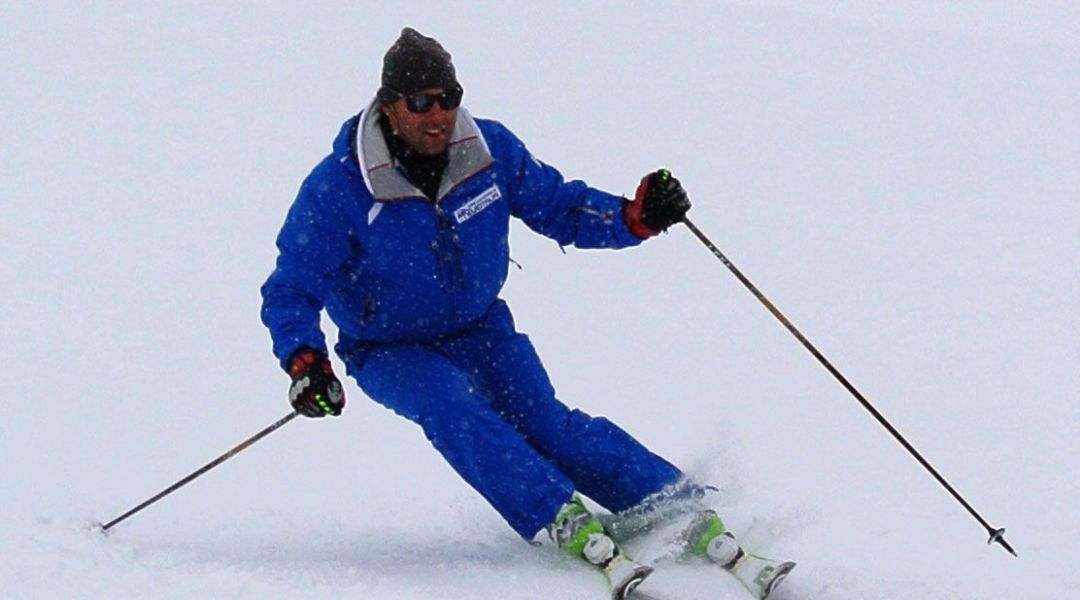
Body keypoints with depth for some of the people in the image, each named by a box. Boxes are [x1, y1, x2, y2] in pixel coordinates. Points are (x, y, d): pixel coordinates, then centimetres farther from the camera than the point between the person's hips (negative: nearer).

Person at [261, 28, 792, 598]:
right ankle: (569, 526, -40)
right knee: (451, 406, -33)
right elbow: (291, 292, -19)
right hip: (390, 351, -2)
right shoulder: (336, 190, -23)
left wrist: (634, 218, -18)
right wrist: (304, 362, -38)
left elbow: (559, 205, 0)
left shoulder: (490, 149, -12)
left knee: (541, 420, -19)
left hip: (479, 326, 2)